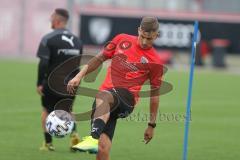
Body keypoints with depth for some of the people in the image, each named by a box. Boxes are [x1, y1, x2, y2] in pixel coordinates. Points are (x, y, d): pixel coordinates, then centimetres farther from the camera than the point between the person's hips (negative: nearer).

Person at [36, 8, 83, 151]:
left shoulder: (48, 39, -10)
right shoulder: (77, 40, 7)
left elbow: (43, 63, -16)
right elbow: (78, 64, 10)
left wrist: (39, 83, -11)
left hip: (52, 82, -4)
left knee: (47, 110, 15)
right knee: (67, 111, 21)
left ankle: (48, 143, 11)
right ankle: (74, 133, -5)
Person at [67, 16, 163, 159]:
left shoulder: (155, 62, 4)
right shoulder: (122, 40, 12)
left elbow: (154, 94, 10)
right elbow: (100, 58, 22)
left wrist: (152, 125, 12)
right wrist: (79, 76, 13)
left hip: (127, 97, -4)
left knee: (103, 97, -40)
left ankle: (94, 138, -60)